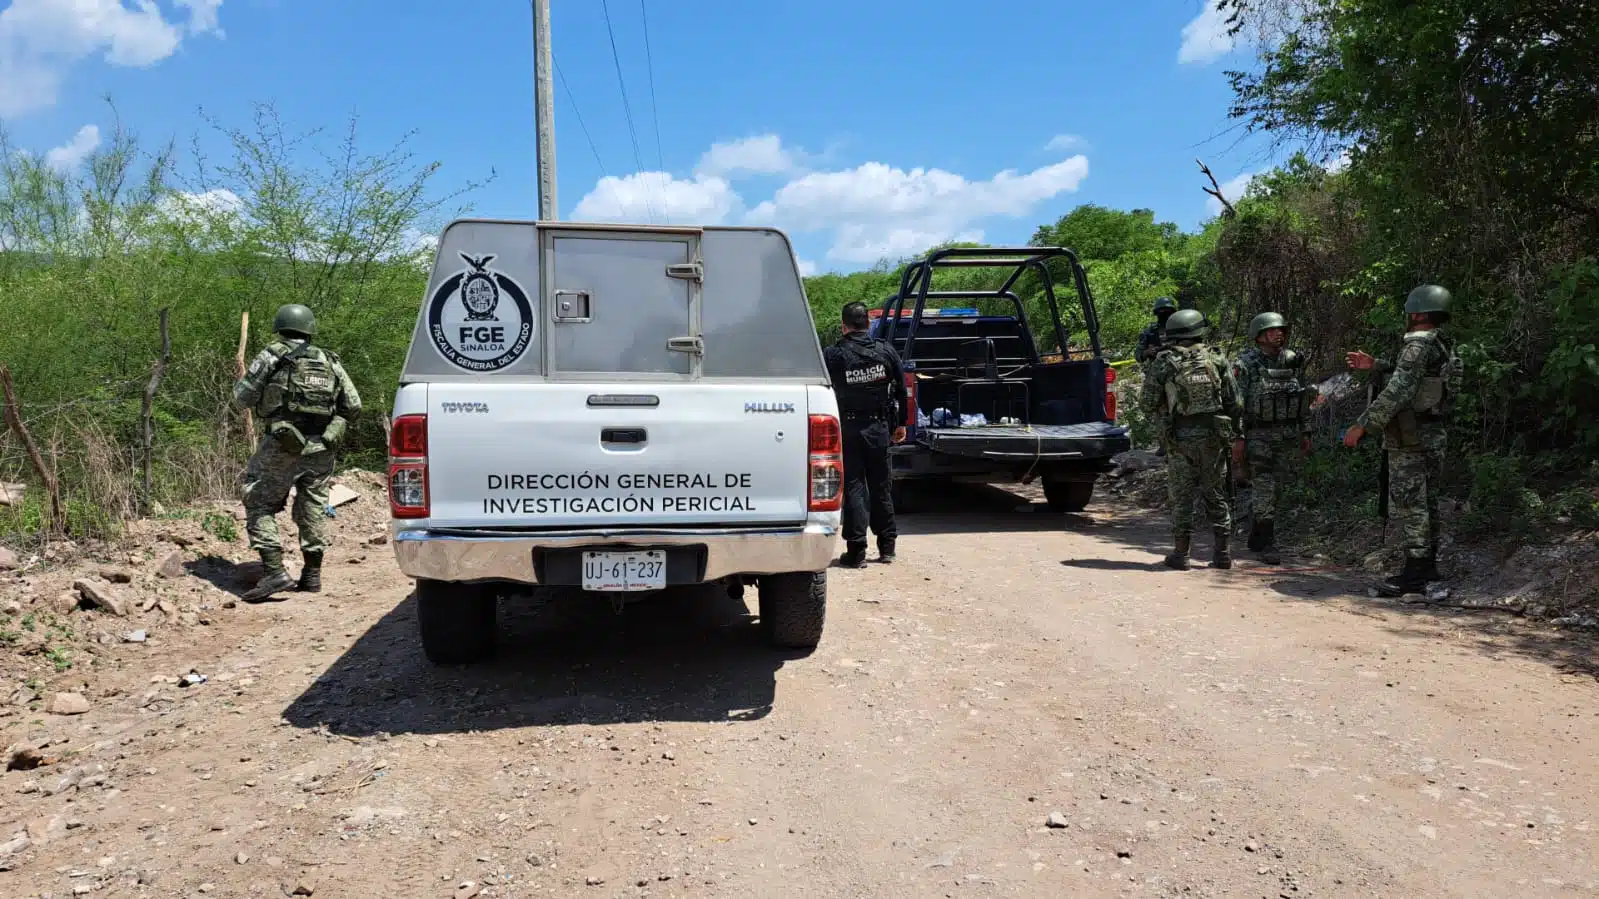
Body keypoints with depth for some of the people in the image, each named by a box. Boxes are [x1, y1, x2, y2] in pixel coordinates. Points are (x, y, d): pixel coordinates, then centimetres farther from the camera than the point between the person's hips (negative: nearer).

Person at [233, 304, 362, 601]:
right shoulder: (329, 362, 11)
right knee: (313, 507, 14)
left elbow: (242, 397, 1)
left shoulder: (272, 355, -1)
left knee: (259, 504, 3)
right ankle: (312, 574, 18)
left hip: (283, 445, -4)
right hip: (321, 449, 4)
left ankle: (274, 572, -8)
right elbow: (354, 407, 8)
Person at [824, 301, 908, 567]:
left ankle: (856, 550, -2)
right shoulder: (886, 351, 2)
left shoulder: (833, 355, -8)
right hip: (879, 427, 3)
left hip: (848, 428, -3)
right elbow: (901, 390, 7)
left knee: (853, 488, 1)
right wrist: (900, 424, 16)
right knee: (880, 487, 13)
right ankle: (887, 546, 21)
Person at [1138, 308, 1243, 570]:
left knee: (1181, 497, 6)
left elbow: (1147, 405, -4)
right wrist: (1232, 430, 13)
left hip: (1180, 439, -2)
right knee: (1216, 495, 12)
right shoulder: (1217, 359, 1)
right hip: (1213, 438, 2)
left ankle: (1181, 554, 6)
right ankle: (1223, 553, 14)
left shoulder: (1163, 363, -5)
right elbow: (1235, 403, 1)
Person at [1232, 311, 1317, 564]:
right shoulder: (1245, 364, -8)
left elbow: (1304, 401, 16)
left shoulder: (1293, 361, 9)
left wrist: (1305, 433, 14)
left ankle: (1256, 538, 25)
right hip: (1258, 436, -5)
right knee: (1264, 489, -7)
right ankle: (1268, 544, -1)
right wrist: (1238, 438, -15)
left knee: (1274, 490, 11)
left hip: (1288, 437, 6)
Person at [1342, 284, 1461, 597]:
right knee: (1426, 501, 15)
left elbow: (1397, 391, -25)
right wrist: (1375, 365, 23)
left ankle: (1414, 573, -5)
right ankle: (1428, 565, 22)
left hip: (1411, 439, -9)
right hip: (1434, 435, 9)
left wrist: (1363, 424, -22)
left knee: (1409, 503, -6)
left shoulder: (1418, 345, -17)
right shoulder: (1444, 348, 13)